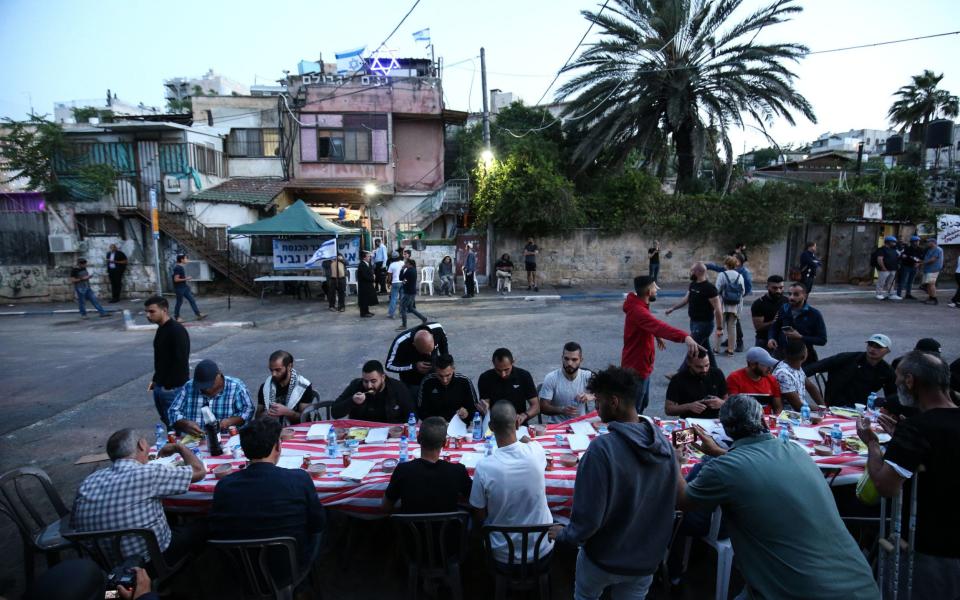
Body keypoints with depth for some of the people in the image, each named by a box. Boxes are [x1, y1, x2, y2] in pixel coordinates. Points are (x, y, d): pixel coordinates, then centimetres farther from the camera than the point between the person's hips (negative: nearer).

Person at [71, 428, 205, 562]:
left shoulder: (90, 480, -6)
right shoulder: (147, 473, -23)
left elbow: (74, 527, 6)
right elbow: (199, 471, -13)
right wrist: (179, 447, 5)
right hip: (154, 560, -6)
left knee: (172, 518, 30)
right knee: (201, 528, 20)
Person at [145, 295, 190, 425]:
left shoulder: (177, 331, -19)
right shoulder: (161, 329, 11)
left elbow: (181, 362, -23)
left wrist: (170, 385, -20)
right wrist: (155, 380, 18)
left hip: (174, 388, -9)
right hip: (160, 387, 9)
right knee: (167, 422, 17)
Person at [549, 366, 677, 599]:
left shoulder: (602, 449, -31)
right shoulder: (664, 443, -11)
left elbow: (588, 519, -27)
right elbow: (669, 502, 2)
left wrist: (564, 534, -7)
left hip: (603, 559, -4)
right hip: (647, 559, 4)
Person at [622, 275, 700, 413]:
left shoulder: (639, 306, 5)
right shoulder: (638, 311, -28)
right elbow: (659, 326, -46)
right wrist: (685, 337, -57)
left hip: (641, 365, 10)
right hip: (636, 368, -10)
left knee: (642, 404, 24)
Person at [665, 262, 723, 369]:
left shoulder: (709, 288, -21)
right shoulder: (693, 284, 6)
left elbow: (717, 309, -20)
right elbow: (686, 299, 21)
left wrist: (719, 328, -20)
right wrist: (672, 308, 18)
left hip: (704, 324, -9)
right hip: (694, 322, 9)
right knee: (705, 348, 16)